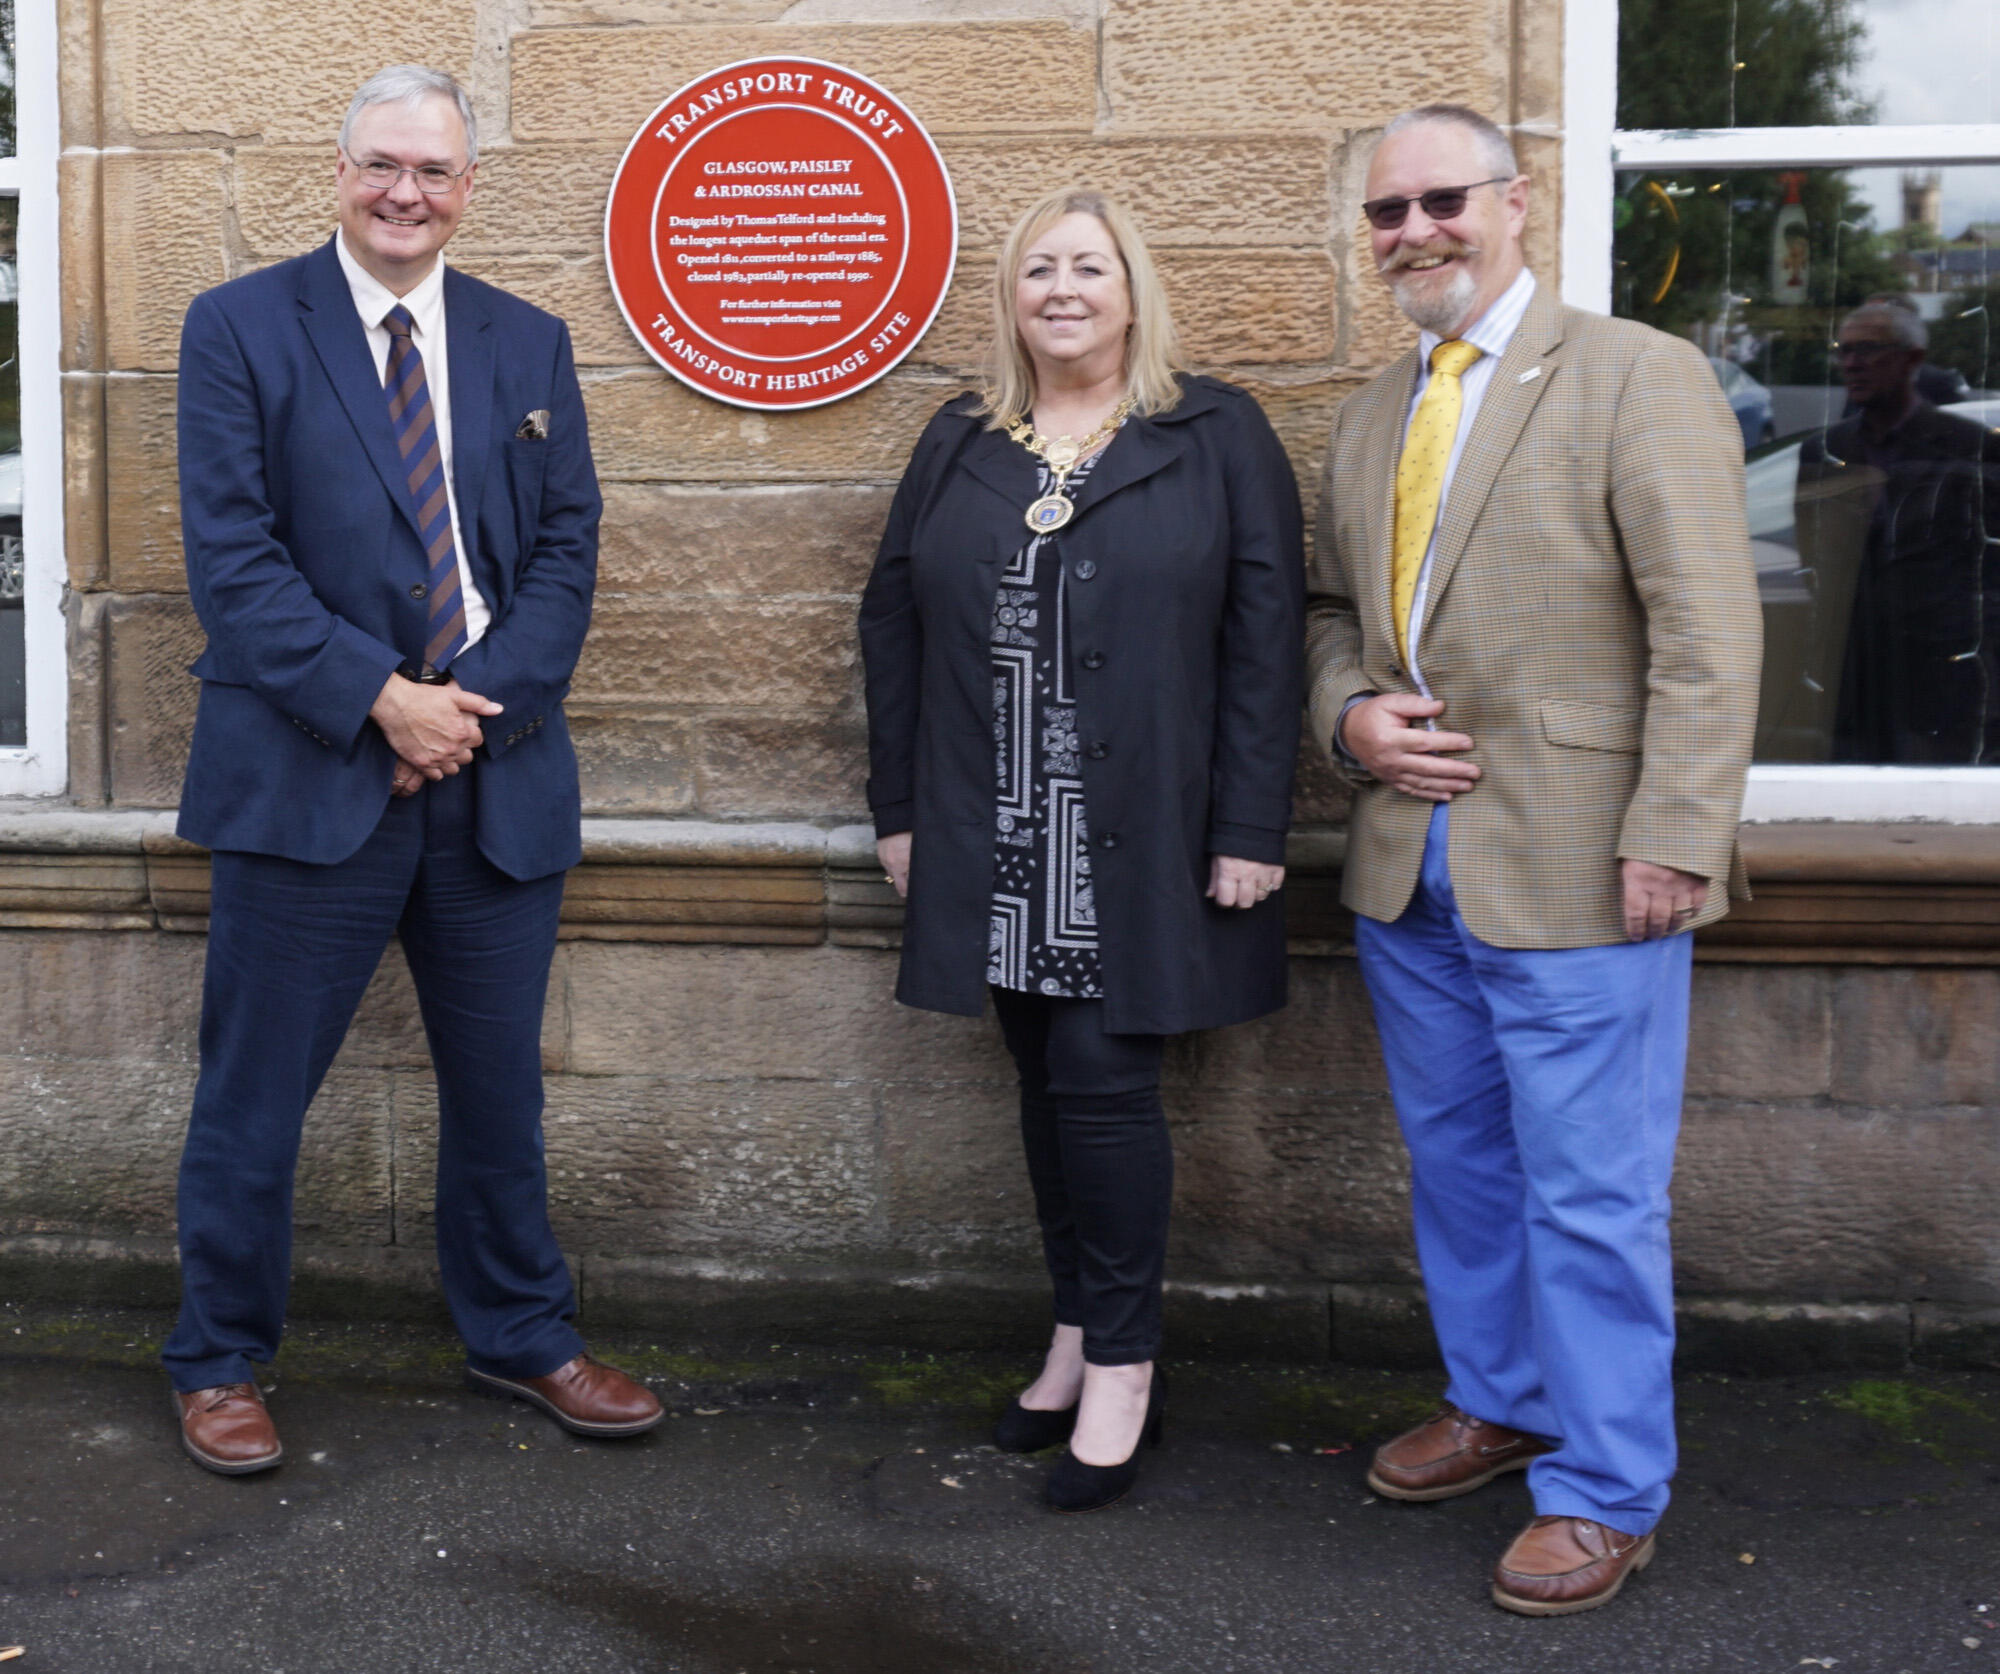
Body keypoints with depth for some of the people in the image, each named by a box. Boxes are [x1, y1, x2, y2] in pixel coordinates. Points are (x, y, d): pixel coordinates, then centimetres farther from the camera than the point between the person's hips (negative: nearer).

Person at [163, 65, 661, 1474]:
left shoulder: (530, 345, 11)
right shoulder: (240, 328, 1)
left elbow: (566, 550, 6)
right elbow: (233, 554, -7)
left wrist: (476, 705, -9)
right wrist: (380, 699, -16)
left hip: (499, 775, 3)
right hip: (309, 774, -3)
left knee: (500, 1085, 14)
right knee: (253, 1093, 5)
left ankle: (523, 1339, 30)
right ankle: (219, 1364, 22)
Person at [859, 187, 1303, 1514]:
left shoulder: (1219, 437, 1)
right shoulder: (960, 447, 12)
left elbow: (1267, 637, -4)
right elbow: (894, 625, 12)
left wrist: (1251, 831, -10)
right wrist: (899, 808, 7)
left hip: (1141, 843, -4)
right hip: (996, 843, 4)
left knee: (1104, 1083, -5)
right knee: (1049, 1082, 10)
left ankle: (1122, 1365, 9)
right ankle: (1079, 1337, 23)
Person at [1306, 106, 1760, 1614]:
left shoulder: (1640, 380, -8)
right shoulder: (1372, 415, 14)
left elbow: (1710, 637, -13)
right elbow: (1331, 606, 22)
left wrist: (1671, 843, -19)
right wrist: (1350, 716, 1)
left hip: (1573, 870, -7)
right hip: (1411, 867, 7)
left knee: (1592, 1196, 1)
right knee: (1458, 1164, 19)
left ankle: (1603, 1494, 16)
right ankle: (1497, 1403, 38)